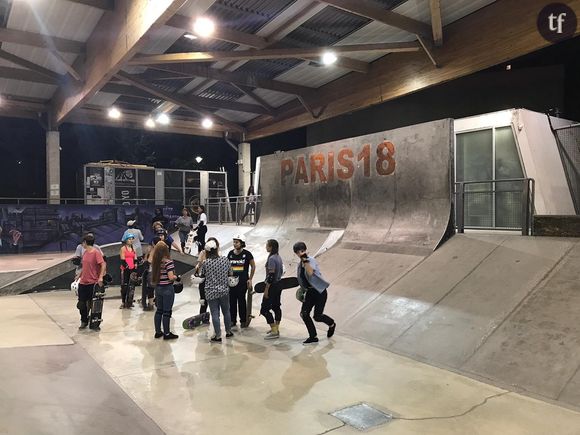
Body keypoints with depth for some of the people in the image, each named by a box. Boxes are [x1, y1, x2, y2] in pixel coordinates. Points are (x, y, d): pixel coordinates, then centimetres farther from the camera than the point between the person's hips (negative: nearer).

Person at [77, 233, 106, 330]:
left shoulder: (96, 252, -13)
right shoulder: (85, 252, 10)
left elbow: (103, 265, -20)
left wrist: (100, 277, -28)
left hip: (93, 283, -7)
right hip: (83, 282, 7)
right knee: (81, 304, 12)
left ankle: (95, 324, 15)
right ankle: (84, 321, 30)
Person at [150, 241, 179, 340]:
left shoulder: (154, 262, 2)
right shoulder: (168, 262, -18)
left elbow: (155, 275, 8)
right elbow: (171, 277, -21)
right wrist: (176, 276, -1)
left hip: (158, 288, 7)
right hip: (167, 289, -7)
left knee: (159, 311, 16)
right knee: (167, 312, 2)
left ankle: (158, 332, 25)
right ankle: (167, 334, 11)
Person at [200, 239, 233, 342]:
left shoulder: (205, 263, -12)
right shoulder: (225, 260, -6)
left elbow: (202, 275, 3)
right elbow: (230, 273, 3)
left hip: (211, 292, -2)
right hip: (224, 290, 2)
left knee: (215, 314, 4)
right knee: (226, 311, 18)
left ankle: (218, 336, 10)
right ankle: (228, 332, 32)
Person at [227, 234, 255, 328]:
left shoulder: (247, 254, -5)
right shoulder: (230, 253, 6)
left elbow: (253, 266, 2)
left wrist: (250, 279, -1)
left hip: (243, 281, -4)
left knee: (241, 300, 1)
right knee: (232, 300, 6)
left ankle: (243, 321, 14)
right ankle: (233, 320, 18)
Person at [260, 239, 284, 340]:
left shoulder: (272, 258, -19)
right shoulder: (278, 257, 8)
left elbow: (271, 275, -22)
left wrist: (266, 289, -19)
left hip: (272, 285, -10)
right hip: (278, 284, 10)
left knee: (264, 309, -5)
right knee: (276, 307, 15)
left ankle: (274, 332, -4)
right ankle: (275, 328, 23)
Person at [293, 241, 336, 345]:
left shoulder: (311, 260, -15)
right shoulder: (300, 264, 7)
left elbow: (310, 272, -35)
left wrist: (305, 260, -38)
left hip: (320, 291, -7)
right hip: (310, 292, 7)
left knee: (317, 316, -6)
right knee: (304, 314, -2)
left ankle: (331, 324, 27)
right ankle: (313, 337, 12)